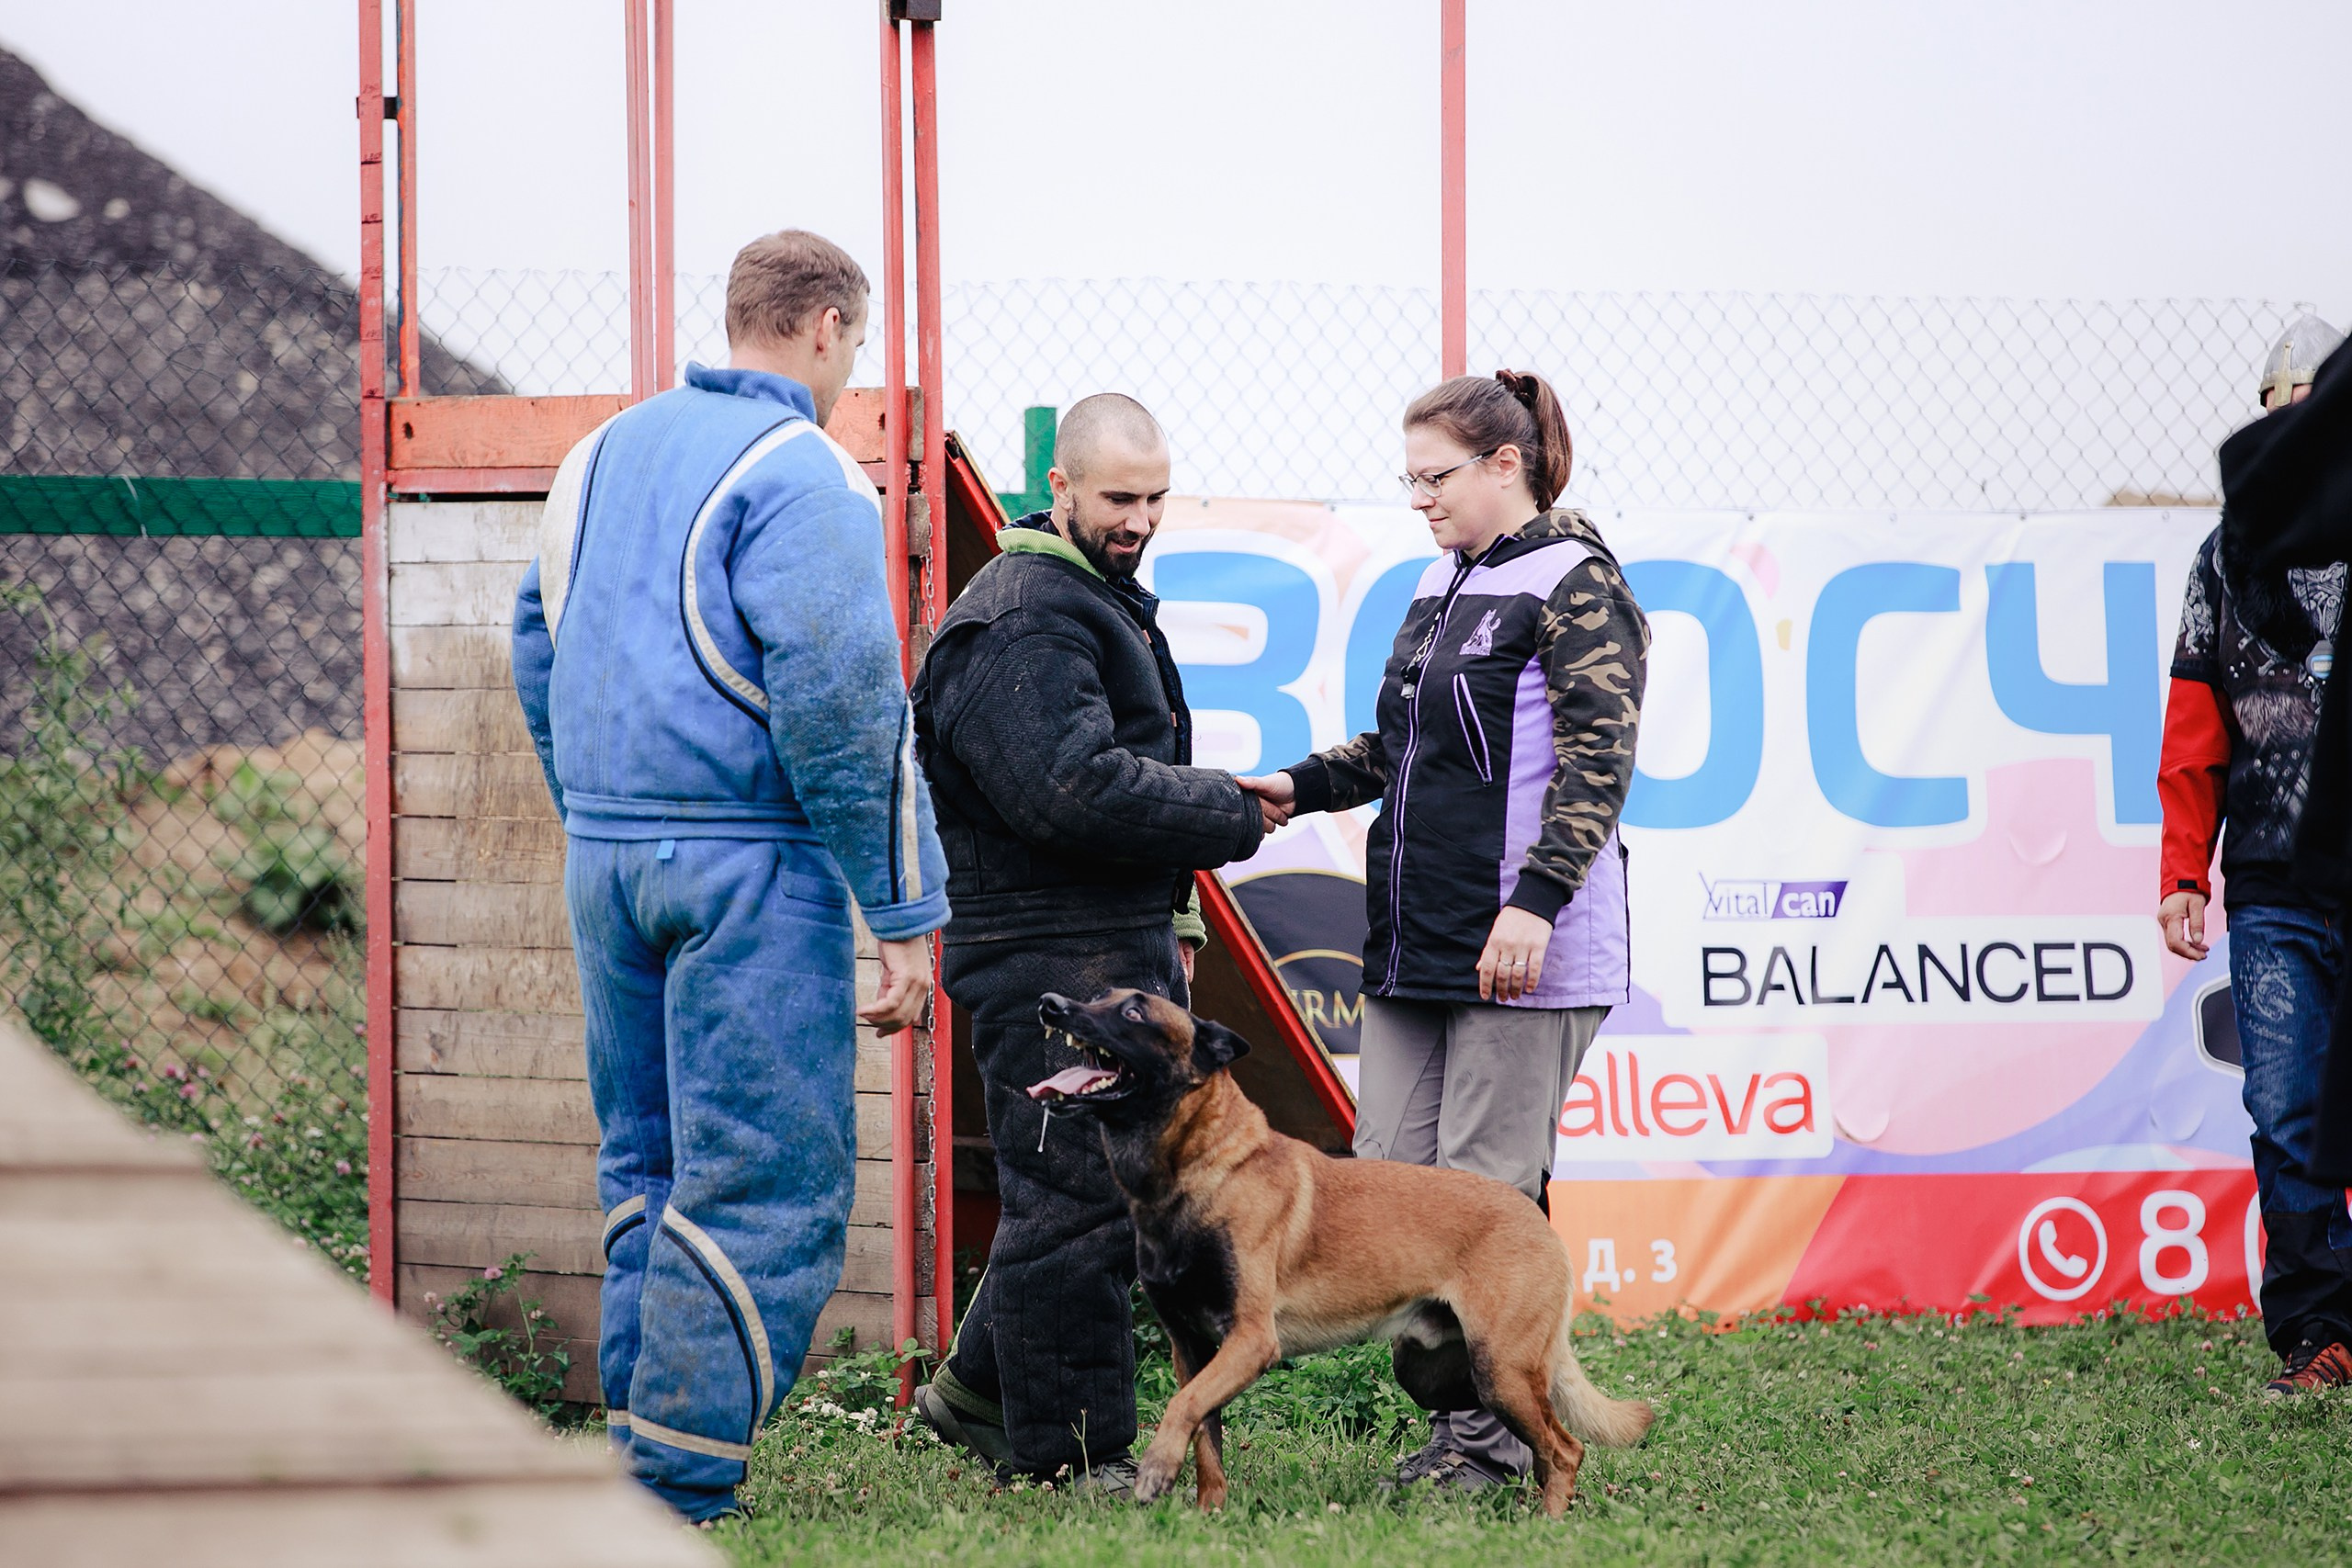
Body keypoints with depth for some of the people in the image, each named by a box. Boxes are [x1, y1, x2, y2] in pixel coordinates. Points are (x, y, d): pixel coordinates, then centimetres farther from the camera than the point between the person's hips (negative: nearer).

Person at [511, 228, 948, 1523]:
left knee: (648, 1164, 16)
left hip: (603, 852, 8)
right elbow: (844, 707, -16)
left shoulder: (604, 454, 15)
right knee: (765, 1185, -6)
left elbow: (539, 653, 23)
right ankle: (678, 1490, -10)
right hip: (750, 865, -8)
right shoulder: (804, 477, -11)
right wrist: (905, 917, -13)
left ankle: (634, 1453, 15)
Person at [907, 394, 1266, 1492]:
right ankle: (1066, 1451, -2)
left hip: (1122, 952, 10)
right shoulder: (1019, 624, -16)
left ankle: (978, 1391, 28)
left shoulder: (1104, 601, 20)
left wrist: (1173, 911, 20)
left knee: (1122, 1188, 16)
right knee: (1073, 1196, -7)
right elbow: (1072, 789, -26)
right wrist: (1230, 817, -15)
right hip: (1049, 959, -10)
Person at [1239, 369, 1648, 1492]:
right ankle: (1461, 1402, 14)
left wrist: (1534, 903, -23)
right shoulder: (1440, 588, 18)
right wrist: (1304, 787, 12)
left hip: (1523, 950, -8)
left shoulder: (1574, 587, -8)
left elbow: (1596, 761, -15)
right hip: (1414, 939, 9)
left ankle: (1493, 1437, 2)